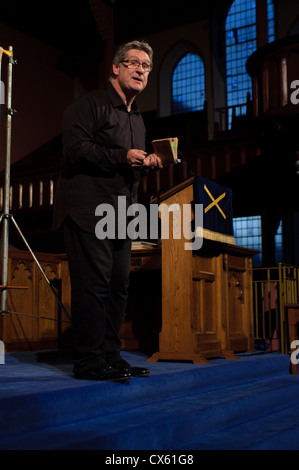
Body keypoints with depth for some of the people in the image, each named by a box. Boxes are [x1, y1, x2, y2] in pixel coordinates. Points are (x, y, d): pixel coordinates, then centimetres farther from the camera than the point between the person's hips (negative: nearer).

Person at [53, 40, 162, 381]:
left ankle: (110, 356, 17)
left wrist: (147, 162, 10)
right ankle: (89, 362, -2)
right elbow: (75, 149, -15)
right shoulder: (90, 104, -3)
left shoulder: (137, 118, 24)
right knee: (93, 283, -10)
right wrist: (123, 157, -18)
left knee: (119, 284, 8)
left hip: (121, 213, 9)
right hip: (87, 209, -9)